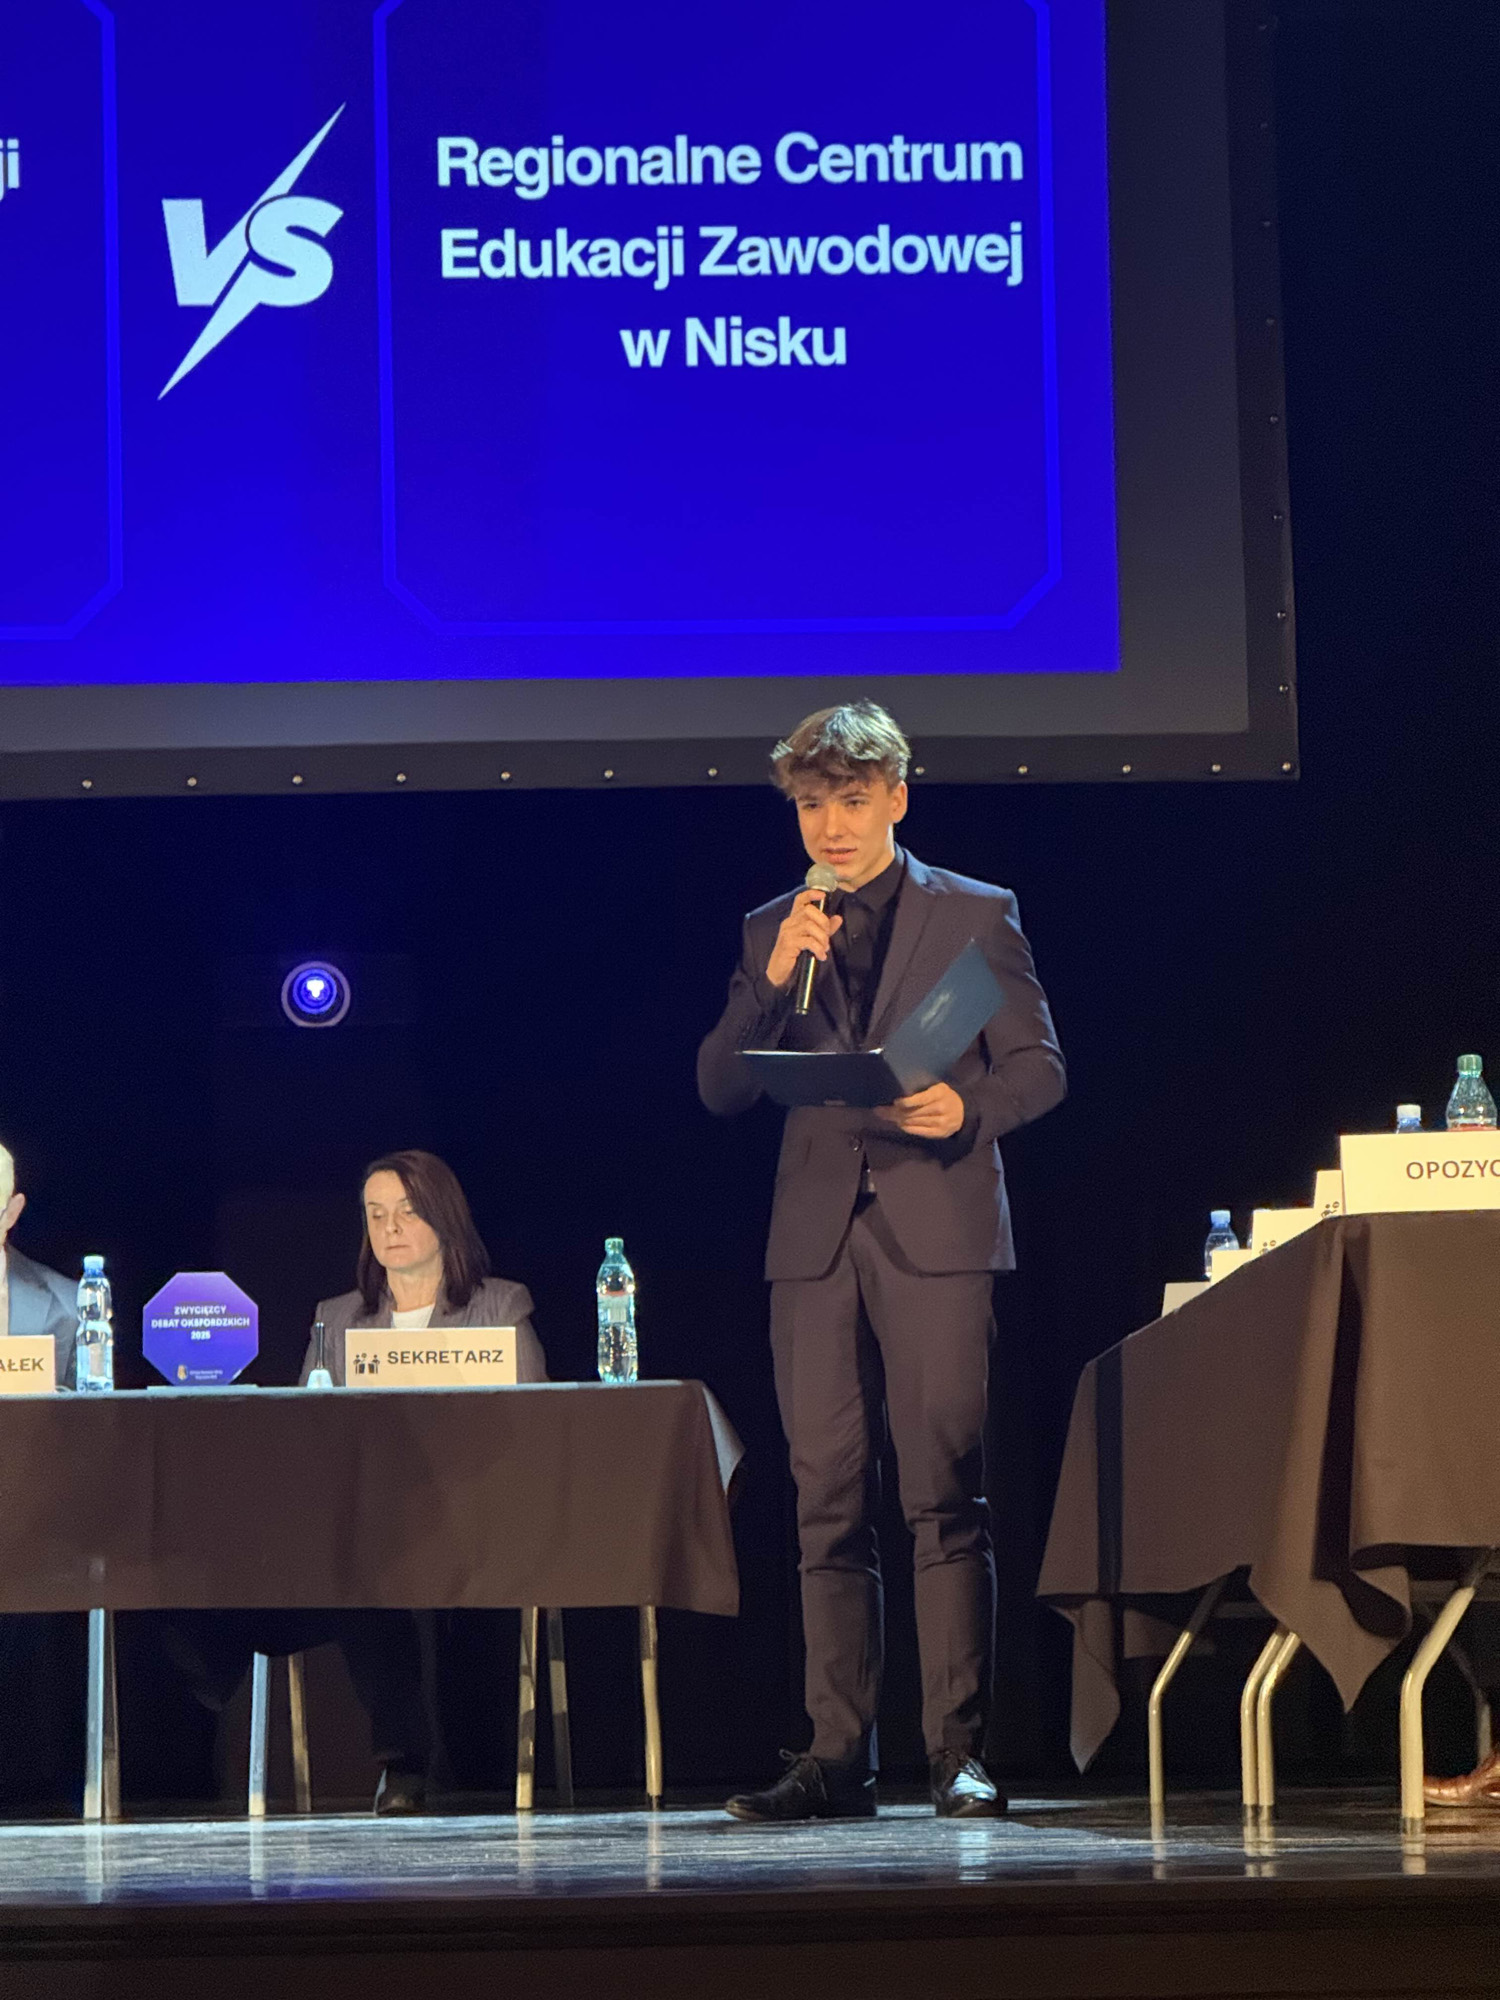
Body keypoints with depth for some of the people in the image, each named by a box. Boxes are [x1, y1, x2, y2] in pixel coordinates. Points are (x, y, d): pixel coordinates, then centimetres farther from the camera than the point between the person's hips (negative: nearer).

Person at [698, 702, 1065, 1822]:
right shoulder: (772, 932, 16)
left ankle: (960, 1751, -7)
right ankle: (839, 1757, 3)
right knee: (830, 1506, 2)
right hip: (816, 1235, 3)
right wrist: (773, 984, -6)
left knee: (945, 1499, -8)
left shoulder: (975, 916, 8)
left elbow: (1040, 1066, 6)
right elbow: (720, 1090, 9)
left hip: (935, 1229, -3)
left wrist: (968, 1109, -15)